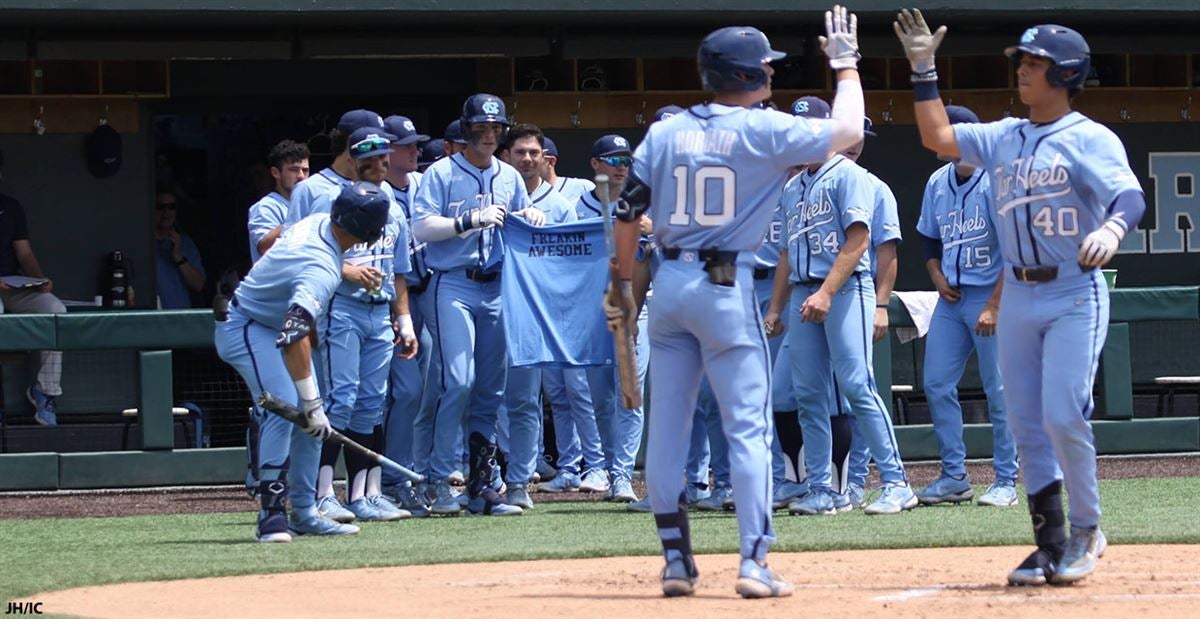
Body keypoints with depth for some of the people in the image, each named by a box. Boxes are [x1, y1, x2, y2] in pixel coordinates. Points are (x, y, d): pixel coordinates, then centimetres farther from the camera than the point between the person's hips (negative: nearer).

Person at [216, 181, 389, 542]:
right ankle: (272, 513, -24)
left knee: (312, 417, 8)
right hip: (246, 328, -10)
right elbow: (293, 337, -43)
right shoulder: (321, 270, -35)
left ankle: (303, 512, 12)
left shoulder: (318, 222, -7)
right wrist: (312, 403, -43)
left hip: (276, 325, 10)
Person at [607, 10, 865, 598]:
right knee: (748, 425, -2)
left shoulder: (664, 132, 7)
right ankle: (754, 562, -9)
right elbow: (847, 131, -1)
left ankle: (675, 559, 9)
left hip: (669, 284, 5)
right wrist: (845, 63, 13)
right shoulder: (763, 130, -7)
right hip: (726, 286, -5)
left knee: (666, 425, 8)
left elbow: (627, 213, 7)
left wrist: (624, 286, 17)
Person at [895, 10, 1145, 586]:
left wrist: (1111, 228, -44)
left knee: (1064, 417, -13)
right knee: (1026, 426, 6)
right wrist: (924, 70, 9)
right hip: (1017, 297, 7)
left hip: (1075, 296, -7)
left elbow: (1130, 195, -22)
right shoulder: (1003, 138, 12)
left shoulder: (1089, 139, -8)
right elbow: (937, 136, 15)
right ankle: (1052, 543, 13)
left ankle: (1087, 530, 5)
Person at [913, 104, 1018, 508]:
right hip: (951, 300, 7)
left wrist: (994, 306, -17)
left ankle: (1006, 482, 1)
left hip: (991, 297, -7)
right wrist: (938, 279, 4)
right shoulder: (937, 183, 11)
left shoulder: (995, 182, -10)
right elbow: (928, 240, 23)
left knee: (999, 391, -5)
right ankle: (954, 477, 11)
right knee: (937, 385, 3)